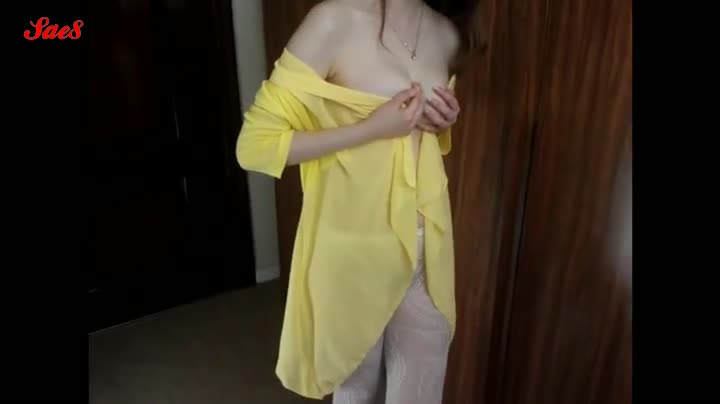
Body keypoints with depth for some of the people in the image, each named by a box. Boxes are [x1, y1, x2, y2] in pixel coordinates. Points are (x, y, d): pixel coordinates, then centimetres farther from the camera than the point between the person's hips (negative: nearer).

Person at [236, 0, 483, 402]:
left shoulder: (447, 33, 4)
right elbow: (254, 144, -16)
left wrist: (446, 123, -4)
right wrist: (370, 128, -22)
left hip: (425, 244, 5)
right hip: (355, 247, -5)